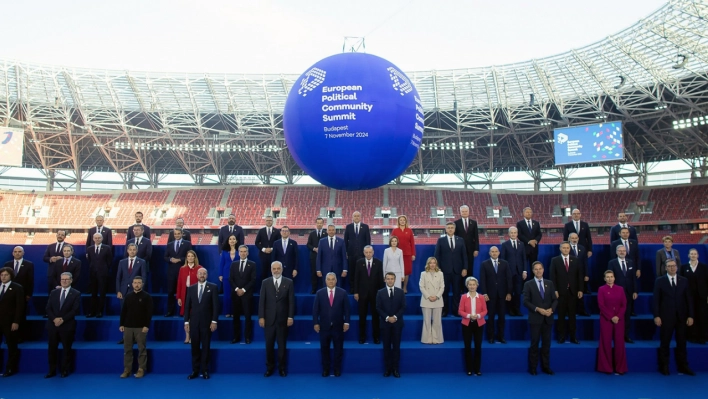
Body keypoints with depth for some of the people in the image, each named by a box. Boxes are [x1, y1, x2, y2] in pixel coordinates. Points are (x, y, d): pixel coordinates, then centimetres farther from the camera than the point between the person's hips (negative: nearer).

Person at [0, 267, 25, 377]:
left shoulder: (17, 288, -3)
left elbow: (20, 306, -7)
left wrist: (16, 322, -14)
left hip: (10, 322, -4)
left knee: (12, 346, 5)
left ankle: (10, 369, 15)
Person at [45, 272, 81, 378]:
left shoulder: (76, 294, -1)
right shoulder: (54, 292, 11)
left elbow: (75, 310, -9)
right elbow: (48, 308, 4)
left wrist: (63, 320, -18)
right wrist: (54, 319, -12)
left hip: (67, 326, -3)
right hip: (53, 325, 4)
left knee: (67, 349, 4)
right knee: (52, 348, 7)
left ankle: (65, 370, 13)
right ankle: (52, 370, 16)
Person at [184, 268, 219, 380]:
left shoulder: (213, 287, -1)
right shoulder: (191, 288, 8)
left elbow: (216, 305, -5)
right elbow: (187, 306, 7)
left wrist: (214, 321, -11)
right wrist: (186, 321, 1)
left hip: (207, 322, -2)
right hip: (194, 322, 2)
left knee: (206, 347, 5)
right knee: (195, 347, 6)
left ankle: (205, 371, 13)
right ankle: (195, 371, 14)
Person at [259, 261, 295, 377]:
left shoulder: (288, 282, 0)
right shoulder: (265, 282, 3)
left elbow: (291, 301, -2)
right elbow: (261, 301, 1)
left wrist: (290, 317, -7)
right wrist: (261, 317, -5)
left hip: (283, 319, -1)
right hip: (269, 318, 1)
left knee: (282, 344, 7)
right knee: (269, 344, 7)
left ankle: (282, 368, 19)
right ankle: (270, 367, 19)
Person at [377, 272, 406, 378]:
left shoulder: (400, 292, 4)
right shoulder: (380, 292, 3)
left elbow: (403, 307, 0)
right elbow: (378, 308, -2)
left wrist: (395, 317, -13)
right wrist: (387, 318, -13)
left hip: (397, 323, 0)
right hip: (385, 323, 0)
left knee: (396, 346, 3)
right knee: (386, 347, 3)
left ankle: (395, 369, 9)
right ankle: (387, 369, 10)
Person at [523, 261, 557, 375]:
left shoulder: (549, 283, 9)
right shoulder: (528, 284, -1)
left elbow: (555, 299, 7)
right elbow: (526, 302, -7)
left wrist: (551, 309, -11)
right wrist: (538, 309, -18)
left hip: (548, 318, 3)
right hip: (535, 318, -3)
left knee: (546, 344, 8)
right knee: (534, 344, 3)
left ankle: (546, 367, 18)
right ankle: (533, 368, 11)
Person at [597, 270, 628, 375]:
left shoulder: (620, 289, 9)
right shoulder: (601, 289, 1)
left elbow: (624, 305, 3)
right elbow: (601, 305, -6)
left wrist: (618, 316, -11)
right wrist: (611, 317, -14)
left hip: (619, 319, 2)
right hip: (606, 319, -2)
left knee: (619, 342, 2)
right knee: (606, 342, 0)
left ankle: (620, 367, 10)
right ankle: (606, 367, 8)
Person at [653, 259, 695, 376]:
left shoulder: (684, 281, 6)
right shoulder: (660, 281, -1)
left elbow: (688, 299, 5)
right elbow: (656, 300, -3)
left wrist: (690, 316, -1)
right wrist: (656, 316, -9)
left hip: (681, 317, 2)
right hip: (666, 317, -2)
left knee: (681, 343, 8)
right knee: (665, 343, 6)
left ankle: (683, 367, 18)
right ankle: (664, 367, 15)